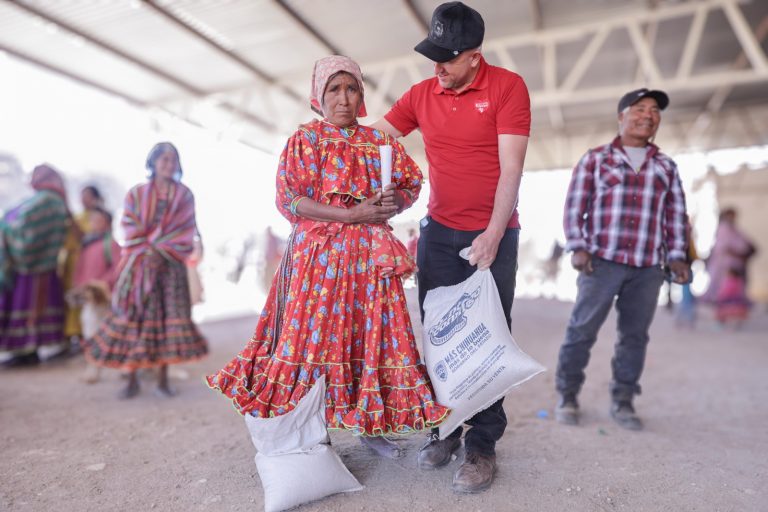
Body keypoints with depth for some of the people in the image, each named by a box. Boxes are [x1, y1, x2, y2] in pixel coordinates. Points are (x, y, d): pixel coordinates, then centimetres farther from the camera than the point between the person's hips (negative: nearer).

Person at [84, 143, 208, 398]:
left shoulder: (184, 195, 8)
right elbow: (131, 229, 2)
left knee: (169, 317, -2)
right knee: (135, 318, -1)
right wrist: (146, 254, -12)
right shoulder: (136, 194, 9)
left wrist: (160, 252, -10)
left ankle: (163, 379, 6)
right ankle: (132, 380, 8)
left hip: (171, 266, 0)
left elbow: (186, 231, 0)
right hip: (140, 265, 0)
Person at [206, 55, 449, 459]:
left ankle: (370, 423, 21)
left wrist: (394, 202, -8)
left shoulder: (379, 140, 12)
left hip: (371, 255, 4)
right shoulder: (305, 139, 2)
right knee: (316, 334, -2)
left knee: (373, 332, 5)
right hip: (319, 254, -3)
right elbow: (288, 200, -8)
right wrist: (351, 214, -15)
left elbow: (412, 184, 16)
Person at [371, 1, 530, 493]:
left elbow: (511, 168, -13)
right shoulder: (421, 94, 5)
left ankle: (483, 444, 13)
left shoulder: (508, 86, -7)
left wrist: (493, 235, -20)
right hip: (438, 233, 4)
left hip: (493, 235, -4)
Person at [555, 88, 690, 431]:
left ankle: (622, 402, 17)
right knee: (582, 330, -4)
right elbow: (575, 205, 2)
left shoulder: (666, 167, 19)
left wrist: (676, 255, 5)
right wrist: (577, 247, -9)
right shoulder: (595, 158, 8)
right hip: (602, 261, -3)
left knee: (635, 335, 6)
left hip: (649, 268, 4)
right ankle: (567, 397, 8)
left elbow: (676, 214, 16)